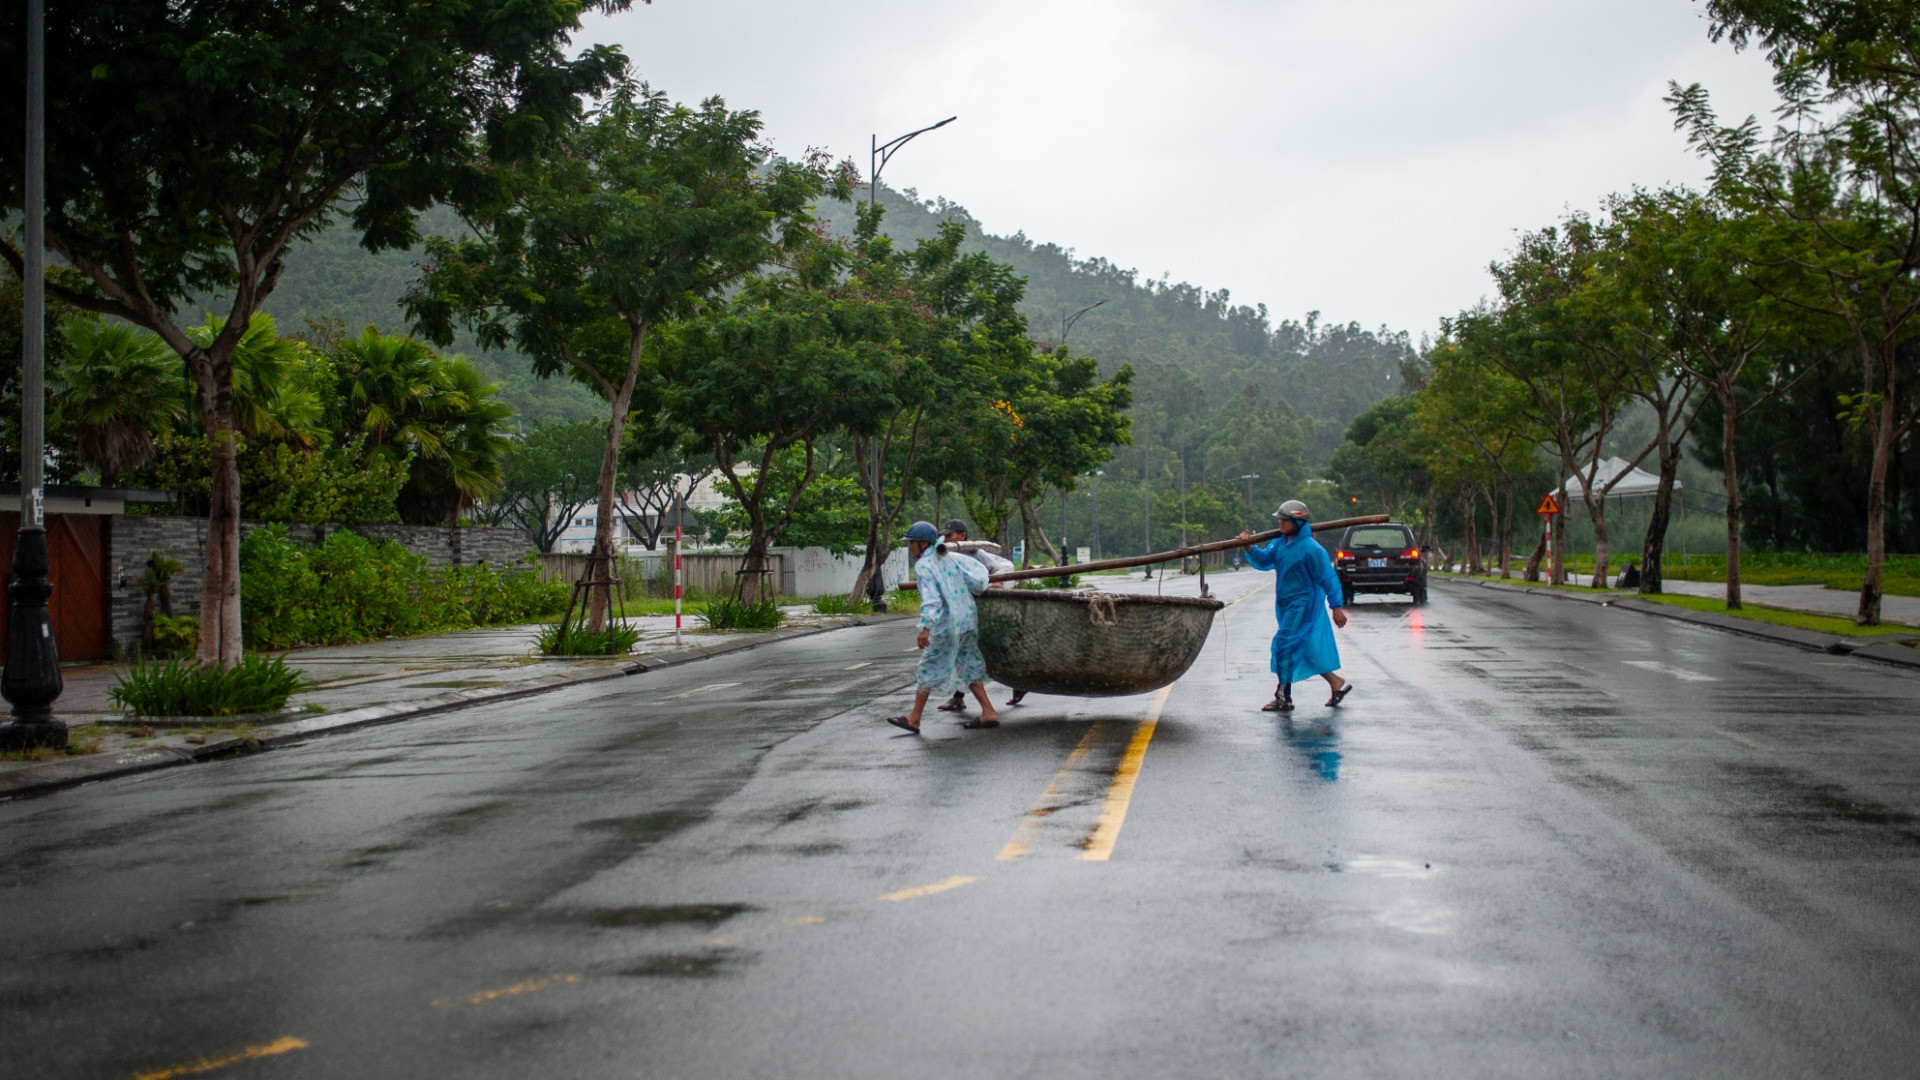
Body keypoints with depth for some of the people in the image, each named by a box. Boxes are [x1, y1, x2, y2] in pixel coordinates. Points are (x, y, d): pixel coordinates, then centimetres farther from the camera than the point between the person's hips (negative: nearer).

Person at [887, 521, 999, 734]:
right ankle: (988, 713, 11)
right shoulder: (952, 557, 11)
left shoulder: (923, 565, -11)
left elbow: (931, 599, -22)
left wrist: (925, 628, -28)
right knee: (968, 666, 16)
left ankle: (914, 719, 8)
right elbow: (979, 574, 8)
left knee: (929, 668, 2)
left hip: (947, 626, -8)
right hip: (969, 620, 8)